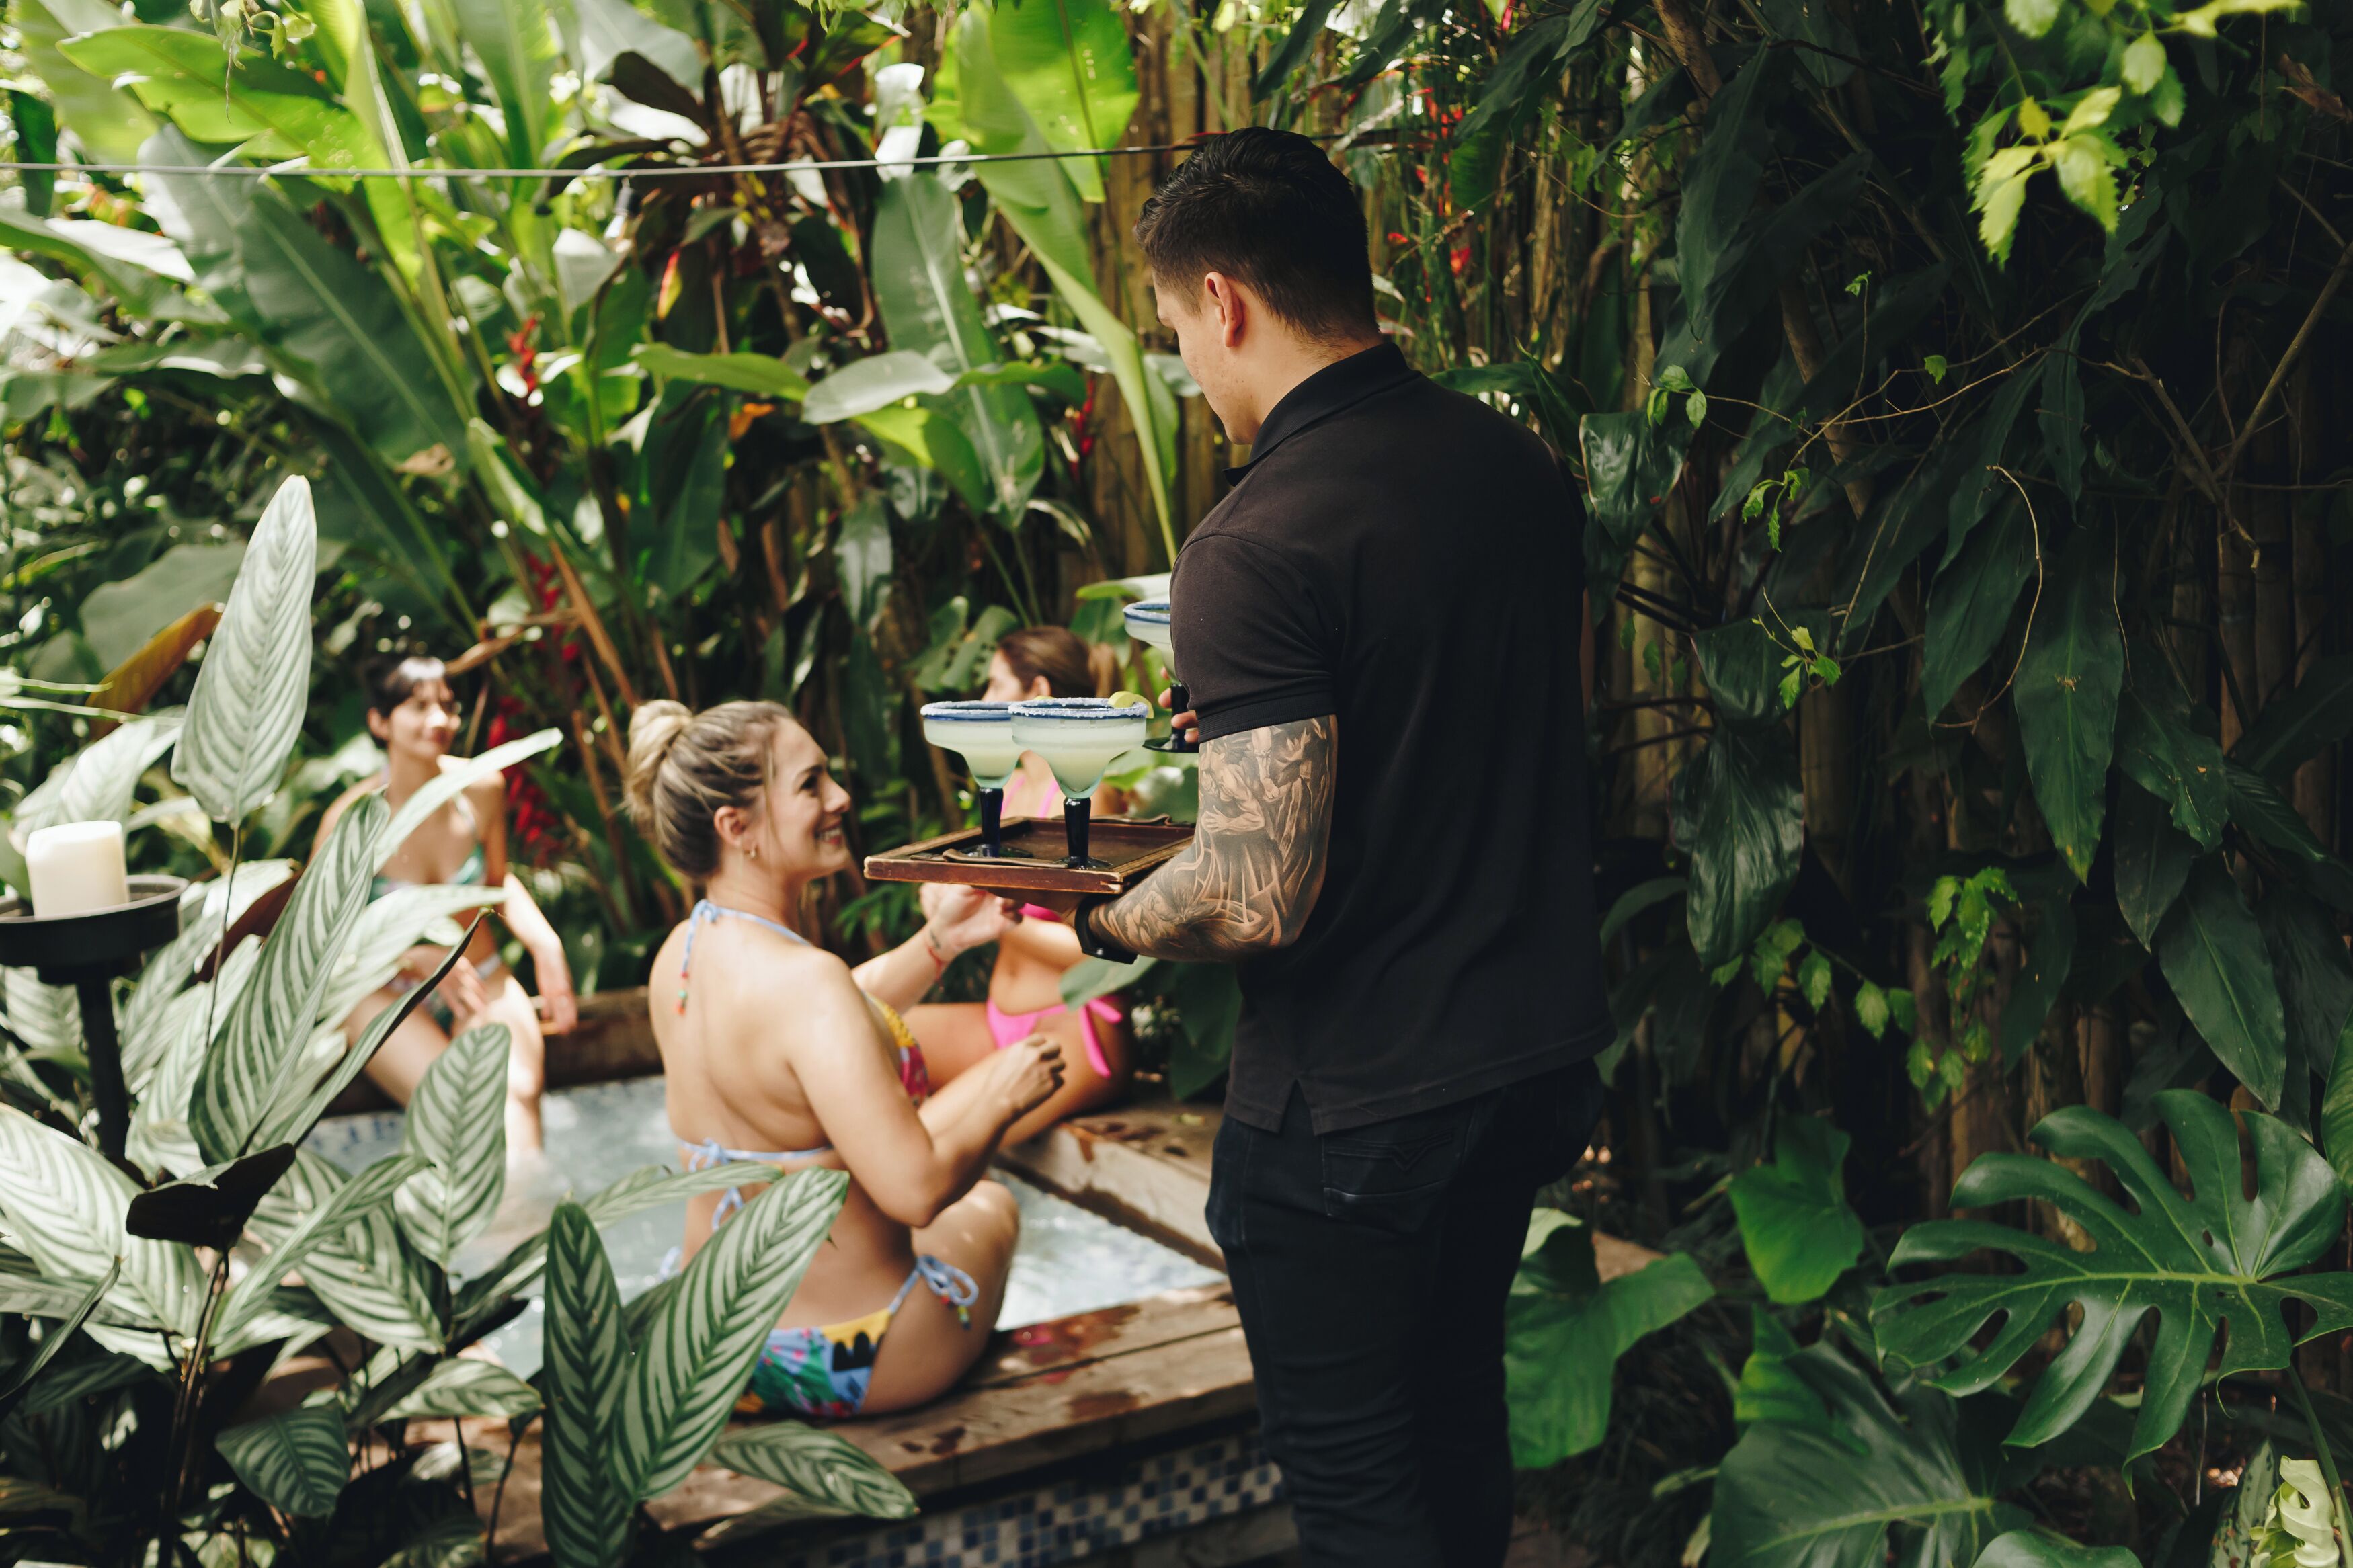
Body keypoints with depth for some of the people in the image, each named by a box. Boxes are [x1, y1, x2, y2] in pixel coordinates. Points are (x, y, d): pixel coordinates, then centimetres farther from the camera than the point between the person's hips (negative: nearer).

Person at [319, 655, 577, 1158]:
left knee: (519, 1092, -29)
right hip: (386, 996, -3)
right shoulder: (351, 821, -16)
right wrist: (423, 959, -22)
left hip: (484, 982, 3)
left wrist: (545, 945, -2)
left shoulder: (482, 789, -4)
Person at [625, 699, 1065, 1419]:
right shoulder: (802, 977, -30)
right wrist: (1004, 1095, -16)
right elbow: (914, 1187, -33)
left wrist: (939, 941, 11)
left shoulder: (680, 951, -3)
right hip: (852, 1368, -7)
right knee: (989, 1206, 28)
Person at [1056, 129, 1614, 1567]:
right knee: (1458, 1406, 26)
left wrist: (1107, 923, -6)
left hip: (1354, 1102, -8)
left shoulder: (1257, 547, -24)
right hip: (1541, 1044, 8)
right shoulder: (1519, 464, 1)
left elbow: (1259, 898, -27)